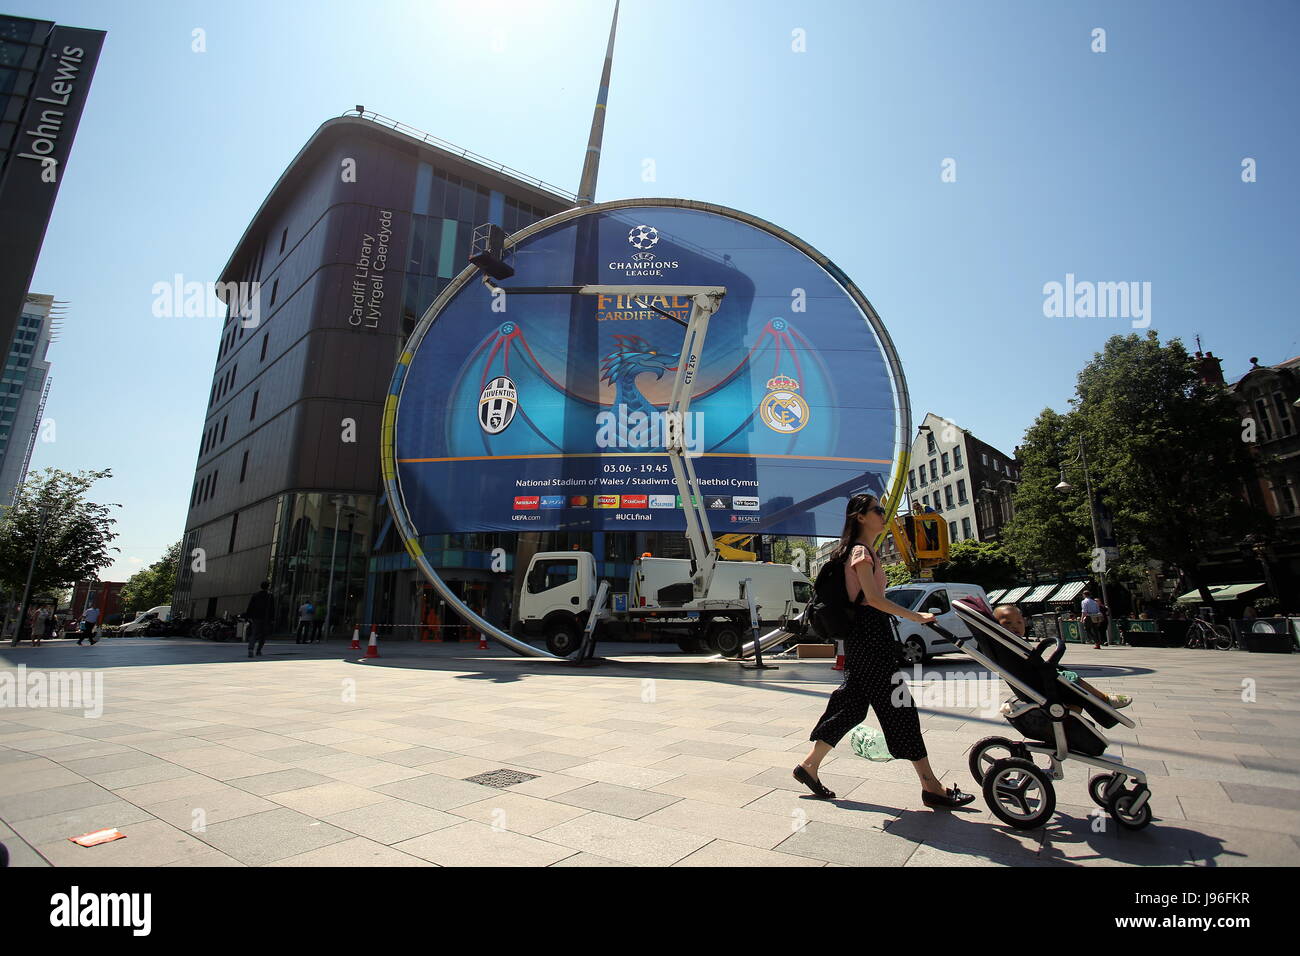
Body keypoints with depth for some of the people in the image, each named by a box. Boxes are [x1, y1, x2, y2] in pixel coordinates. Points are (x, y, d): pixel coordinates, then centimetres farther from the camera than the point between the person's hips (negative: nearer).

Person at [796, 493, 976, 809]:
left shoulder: (863, 551, 20)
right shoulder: (861, 551, -11)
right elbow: (873, 597, -19)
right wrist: (914, 616, -17)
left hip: (866, 635, 10)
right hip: (869, 632, -10)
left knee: (851, 704, 11)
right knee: (897, 704, -3)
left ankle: (809, 765, 16)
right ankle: (930, 786, 6)